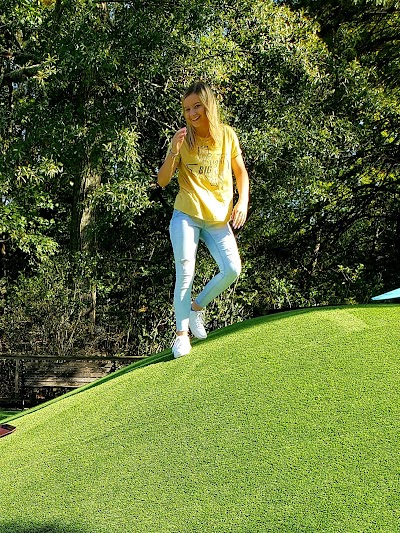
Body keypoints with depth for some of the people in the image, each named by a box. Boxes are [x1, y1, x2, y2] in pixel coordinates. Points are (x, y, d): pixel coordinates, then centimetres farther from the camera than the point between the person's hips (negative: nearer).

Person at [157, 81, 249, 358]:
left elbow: (241, 172, 15)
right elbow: (163, 181, -2)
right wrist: (173, 152, -17)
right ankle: (182, 333, 4)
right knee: (185, 273, -7)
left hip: (219, 218, 2)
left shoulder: (227, 135, 5)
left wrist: (243, 202, 0)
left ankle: (197, 307, 12)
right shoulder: (182, 139, 1)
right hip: (187, 215, -2)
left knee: (232, 269, -12)